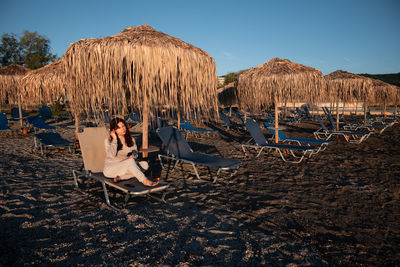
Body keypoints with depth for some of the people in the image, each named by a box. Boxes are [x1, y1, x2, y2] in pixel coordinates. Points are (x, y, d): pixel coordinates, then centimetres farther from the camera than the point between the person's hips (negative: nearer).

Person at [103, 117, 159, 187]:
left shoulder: (131, 140, 4)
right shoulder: (108, 140, -9)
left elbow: (135, 151, 12)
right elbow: (111, 155, -24)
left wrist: (133, 155, -12)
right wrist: (114, 139, -23)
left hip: (126, 167, 6)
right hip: (110, 169, -5)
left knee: (145, 164, -18)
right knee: (130, 161, -33)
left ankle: (121, 177, -25)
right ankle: (145, 181, -34)